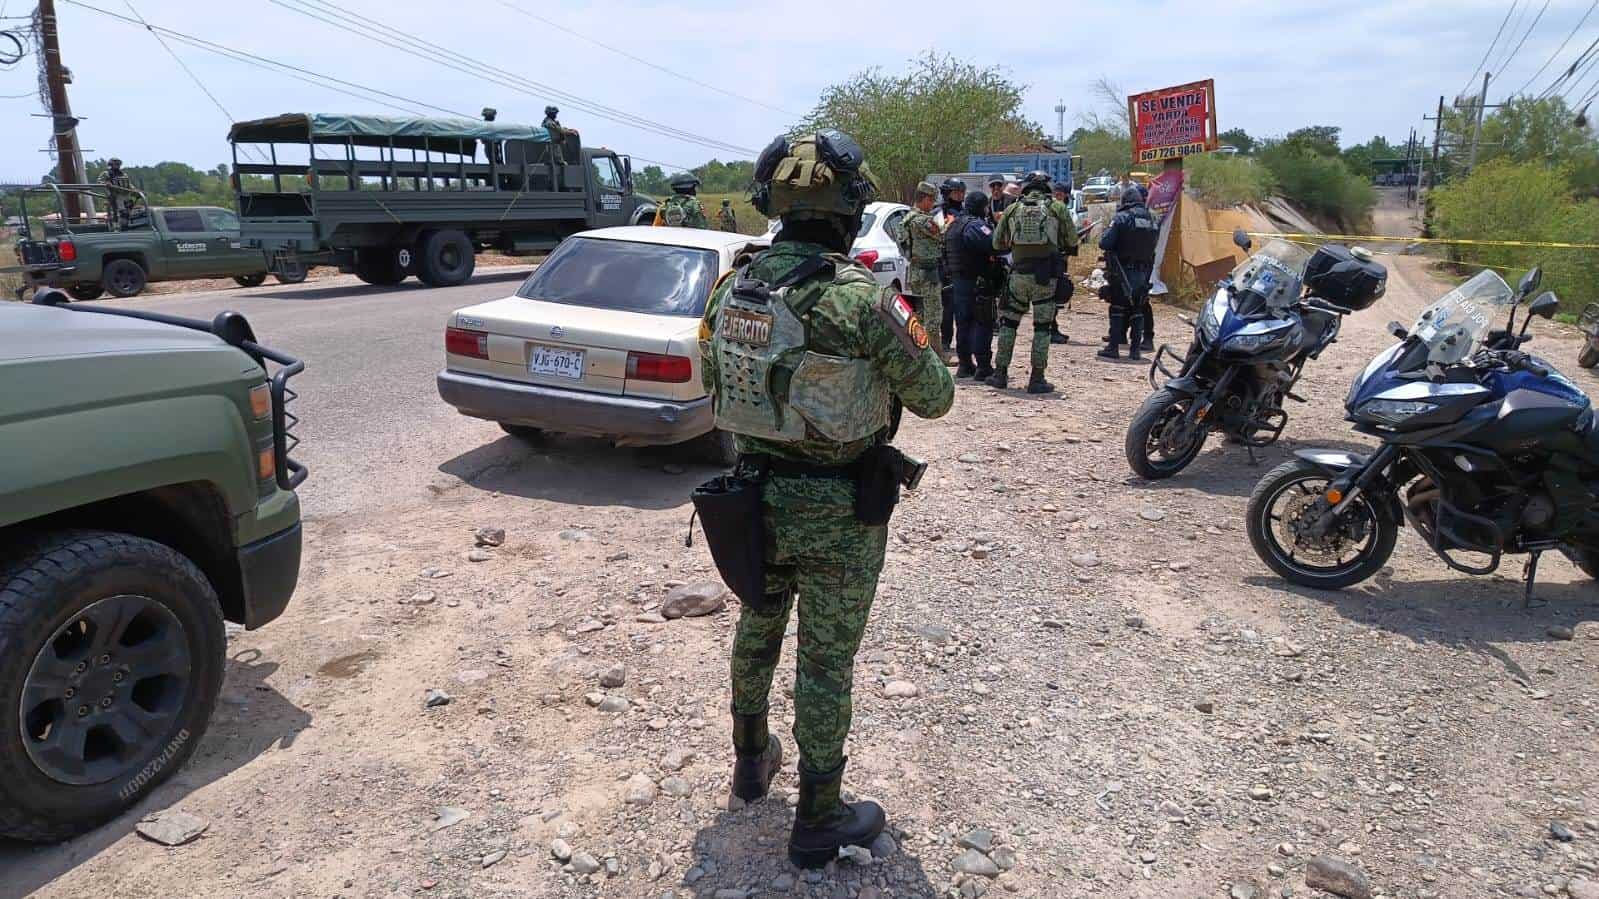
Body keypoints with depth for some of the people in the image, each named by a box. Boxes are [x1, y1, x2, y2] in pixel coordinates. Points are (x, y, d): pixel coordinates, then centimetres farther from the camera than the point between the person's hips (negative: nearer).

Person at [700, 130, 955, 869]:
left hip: (752, 497, 6)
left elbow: (714, 383, 11)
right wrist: (897, 330, 6)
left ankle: (752, 757, 47)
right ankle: (818, 822, 25)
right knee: (825, 662, 8)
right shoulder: (860, 297, -22)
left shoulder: (733, 288, -3)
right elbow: (934, 397, -12)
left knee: (758, 623, 26)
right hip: (837, 511, -5)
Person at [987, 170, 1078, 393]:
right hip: (1046, 276, -2)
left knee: (1008, 323, 13)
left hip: (1018, 274, 2)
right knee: (1042, 326, 3)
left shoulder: (1012, 210, 6)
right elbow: (1072, 242, 6)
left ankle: (1000, 373, 13)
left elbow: (997, 244, 10)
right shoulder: (1057, 208, 1)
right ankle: (1037, 379, 3)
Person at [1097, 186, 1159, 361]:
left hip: (1122, 273, -4)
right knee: (1137, 310, 10)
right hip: (1143, 273, 5)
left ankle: (1113, 347, 1)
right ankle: (1135, 349, 10)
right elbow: (1153, 245, 13)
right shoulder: (1151, 219, 7)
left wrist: (1108, 230, 4)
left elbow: (1104, 243, -14)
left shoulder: (1121, 218, -10)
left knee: (1117, 308, 3)